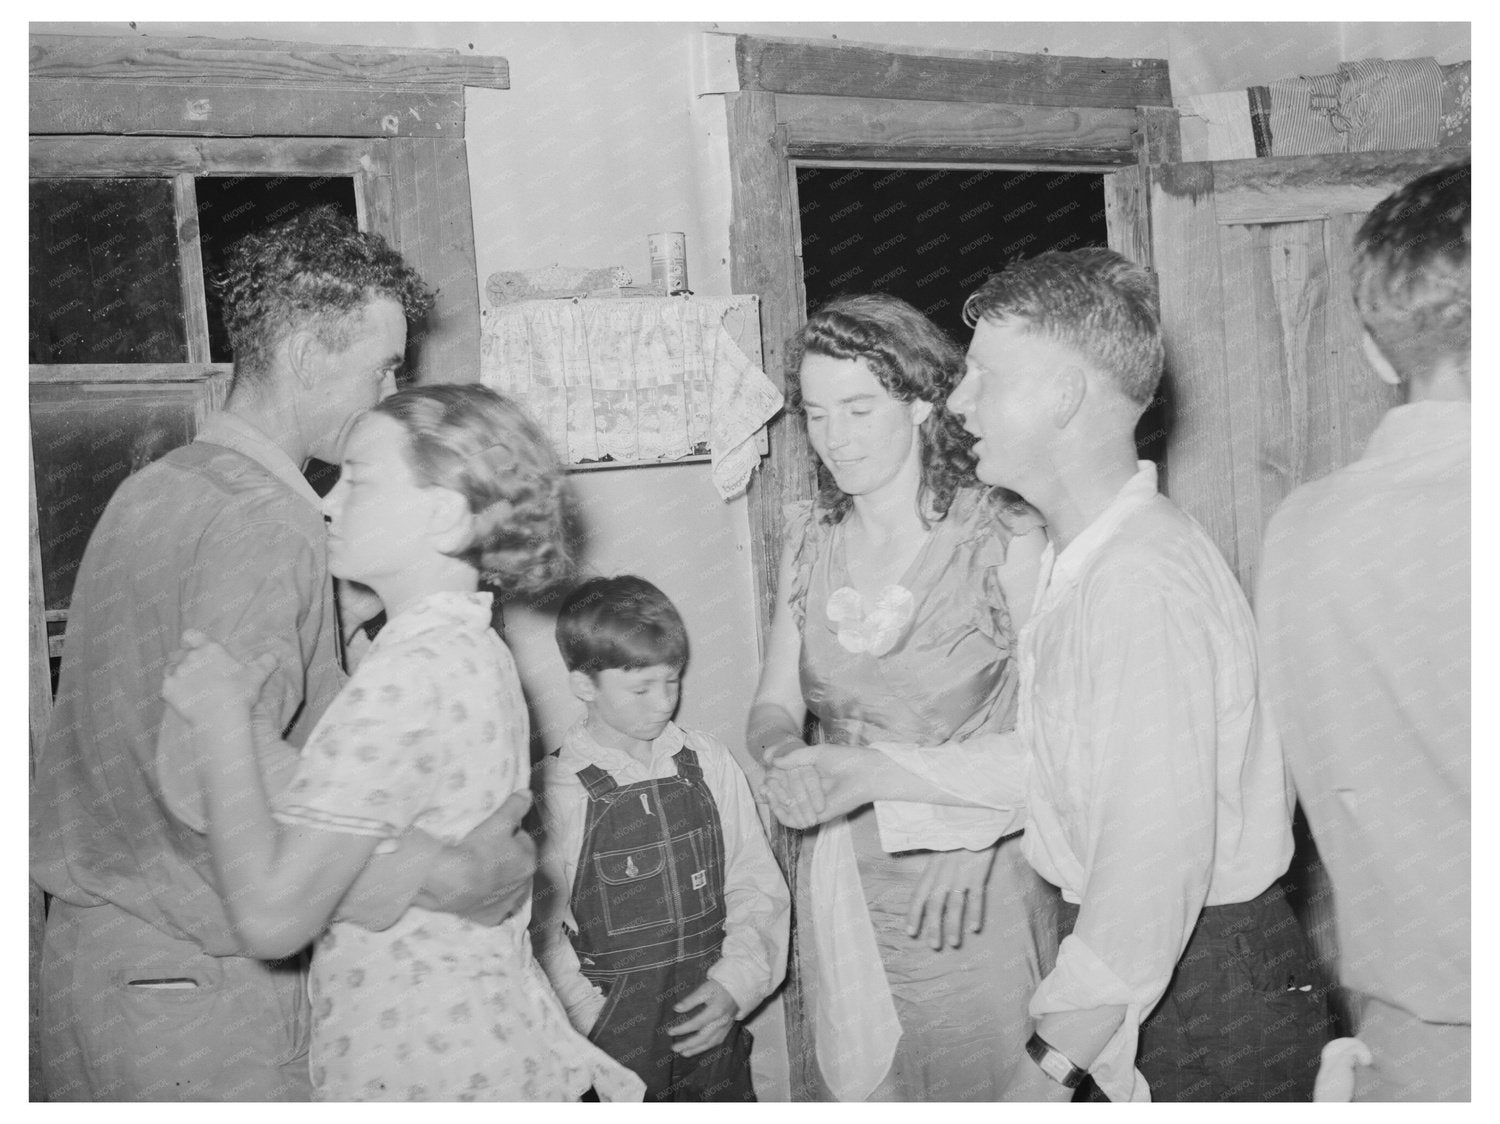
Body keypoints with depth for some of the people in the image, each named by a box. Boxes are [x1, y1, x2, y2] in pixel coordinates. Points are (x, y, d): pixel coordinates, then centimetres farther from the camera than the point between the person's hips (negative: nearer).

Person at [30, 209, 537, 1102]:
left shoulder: (149, 491, 10)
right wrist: (443, 878, -30)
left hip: (84, 931, 9)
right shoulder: (265, 520, -19)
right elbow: (212, 770, -32)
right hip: (193, 978, -9)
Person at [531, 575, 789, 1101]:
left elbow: (757, 883, 5)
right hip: (616, 1046, -3)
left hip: (712, 1022, 4)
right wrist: (599, 1027, -14)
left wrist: (735, 983, -7)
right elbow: (542, 934, -9)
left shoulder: (707, 761, 0)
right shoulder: (554, 791, -12)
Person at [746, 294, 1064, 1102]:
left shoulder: (1004, 541, -12)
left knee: (991, 1085, 6)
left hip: (979, 885, -4)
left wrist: (971, 823, -22)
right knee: (861, 1085, 15)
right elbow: (775, 703, 6)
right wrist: (783, 752, -15)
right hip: (849, 877, 4)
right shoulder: (810, 540, 3)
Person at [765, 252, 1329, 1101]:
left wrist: (1055, 1057, -20)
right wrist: (875, 773, 10)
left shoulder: (1142, 578, -26)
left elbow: (1160, 852, -28)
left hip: (1206, 994, -9)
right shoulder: (1082, 560, 7)